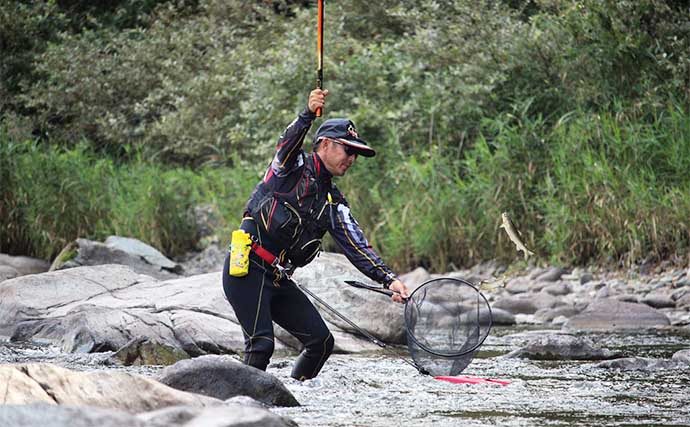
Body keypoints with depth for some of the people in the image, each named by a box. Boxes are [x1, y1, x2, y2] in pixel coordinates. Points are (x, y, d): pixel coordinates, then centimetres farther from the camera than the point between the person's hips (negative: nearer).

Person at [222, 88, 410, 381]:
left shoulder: (334, 204, 16)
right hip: (247, 270, -8)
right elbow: (288, 142, -25)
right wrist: (308, 113, -45)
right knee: (262, 344, -18)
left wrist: (389, 279, -6)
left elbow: (357, 247, 8)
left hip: (279, 280, 8)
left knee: (321, 341, 4)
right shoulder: (295, 166, -2)